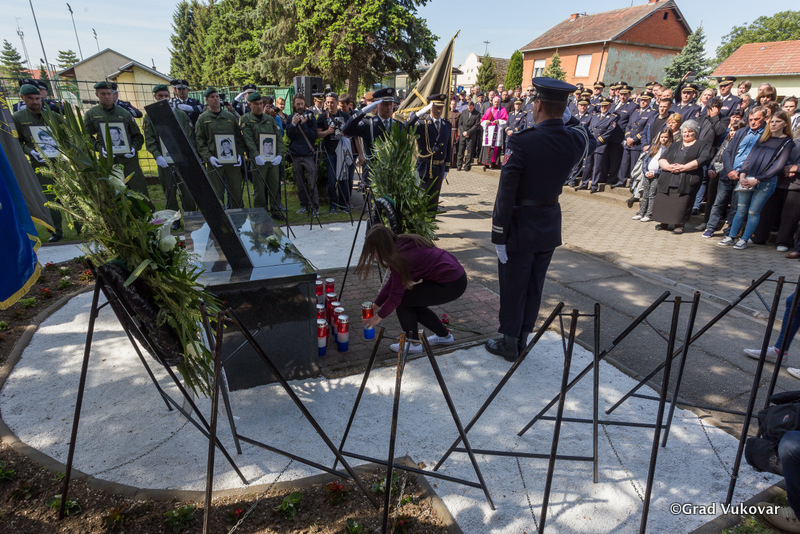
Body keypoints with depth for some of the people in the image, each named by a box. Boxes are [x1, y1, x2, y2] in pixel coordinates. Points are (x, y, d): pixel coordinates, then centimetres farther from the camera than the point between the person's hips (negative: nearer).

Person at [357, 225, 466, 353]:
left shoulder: (400, 258, -20)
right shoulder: (401, 244, 6)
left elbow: (395, 297, -11)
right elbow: (392, 282, 15)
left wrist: (379, 317, 5)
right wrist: (376, 304, 19)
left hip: (451, 285, -9)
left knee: (403, 300, -3)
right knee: (414, 304, 18)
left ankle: (413, 343, 12)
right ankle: (444, 335, 32)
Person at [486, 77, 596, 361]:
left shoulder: (521, 143, -21)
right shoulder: (575, 140, -5)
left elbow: (505, 195, -20)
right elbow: (591, 142, 23)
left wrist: (498, 235, -13)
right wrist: (569, 118, 14)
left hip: (520, 229, -5)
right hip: (550, 227, 6)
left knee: (512, 288, 10)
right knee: (534, 287, 18)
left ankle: (509, 344, 25)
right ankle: (522, 338, 35)